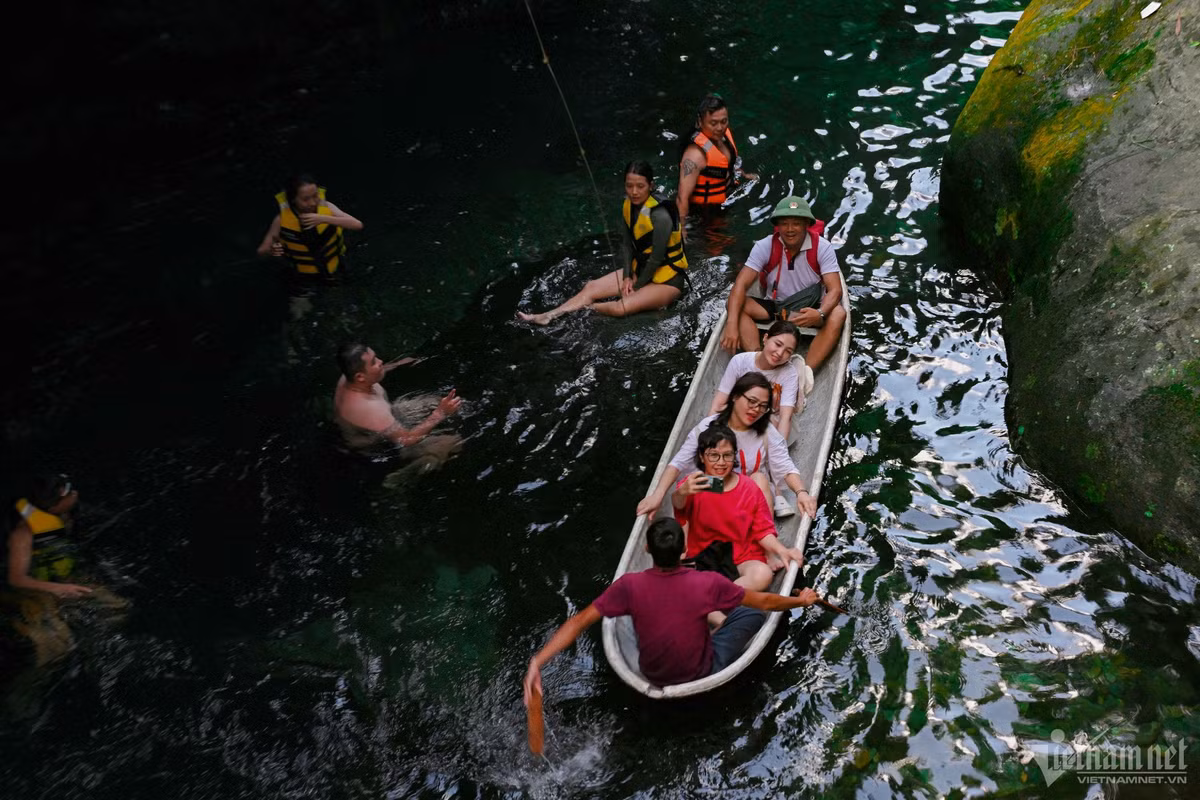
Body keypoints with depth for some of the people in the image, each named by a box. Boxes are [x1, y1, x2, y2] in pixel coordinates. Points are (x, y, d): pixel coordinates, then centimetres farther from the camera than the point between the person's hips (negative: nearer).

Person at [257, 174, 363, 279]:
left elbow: (358, 225, -36)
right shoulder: (282, 219, -27)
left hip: (334, 266, 1)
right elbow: (262, 250, -19)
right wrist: (272, 250, -43)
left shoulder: (326, 207, -25)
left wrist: (324, 218, -46)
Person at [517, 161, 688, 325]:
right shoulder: (629, 205, -3)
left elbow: (657, 259, -21)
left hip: (666, 280, -7)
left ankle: (589, 308, -2)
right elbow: (626, 243, 4)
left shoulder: (660, 216, -26)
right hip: (640, 270, 8)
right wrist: (627, 276, -6)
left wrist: (636, 287, -12)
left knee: (620, 308, -28)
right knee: (592, 287, -4)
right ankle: (549, 316, -9)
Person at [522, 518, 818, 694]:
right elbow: (765, 602, -12)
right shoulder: (709, 583, -27)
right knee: (752, 613, 7)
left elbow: (579, 622, -26)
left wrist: (537, 662, -23)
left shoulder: (630, 586, -25)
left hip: (651, 674, 3)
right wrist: (802, 600, 7)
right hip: (701, 674, -2)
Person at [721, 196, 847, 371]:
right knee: (734, 305, -24)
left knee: (837, 314, -33)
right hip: (773, 307, 1)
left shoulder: (822, 247, -14)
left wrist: (820, 314, -44)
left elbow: (835, 290, -20)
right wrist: (732, 324, -36)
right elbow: (741, 285, -20)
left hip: (810, 309, -1)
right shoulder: (764, 246, -12)